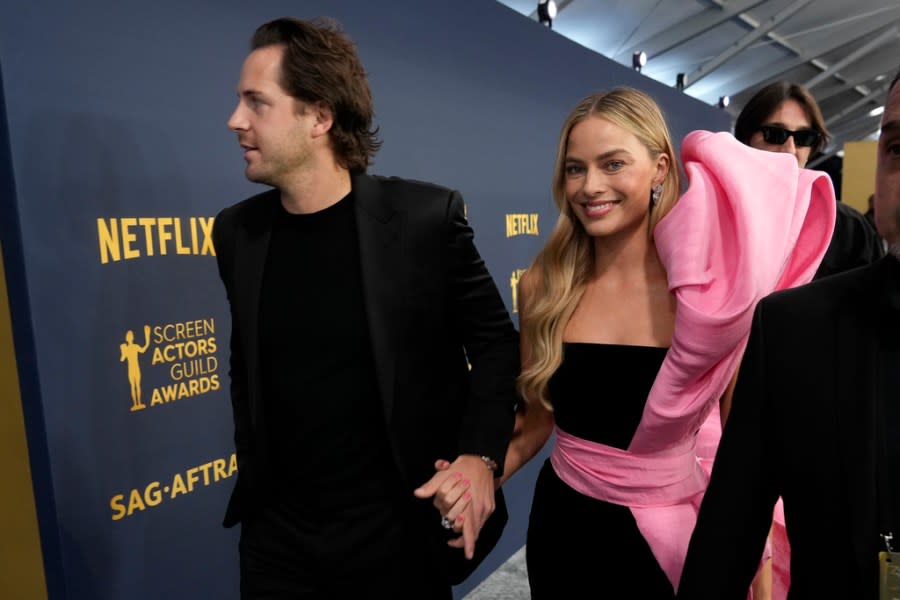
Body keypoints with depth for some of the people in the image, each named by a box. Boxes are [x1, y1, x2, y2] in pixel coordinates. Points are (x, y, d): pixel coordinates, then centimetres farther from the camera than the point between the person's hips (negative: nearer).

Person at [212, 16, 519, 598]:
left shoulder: (426, 216, -14)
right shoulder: (237, 231, -2)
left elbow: (496, 341, -6)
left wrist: (480, 455, -16)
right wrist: (253, 474, 9)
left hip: (399, 529, -2)